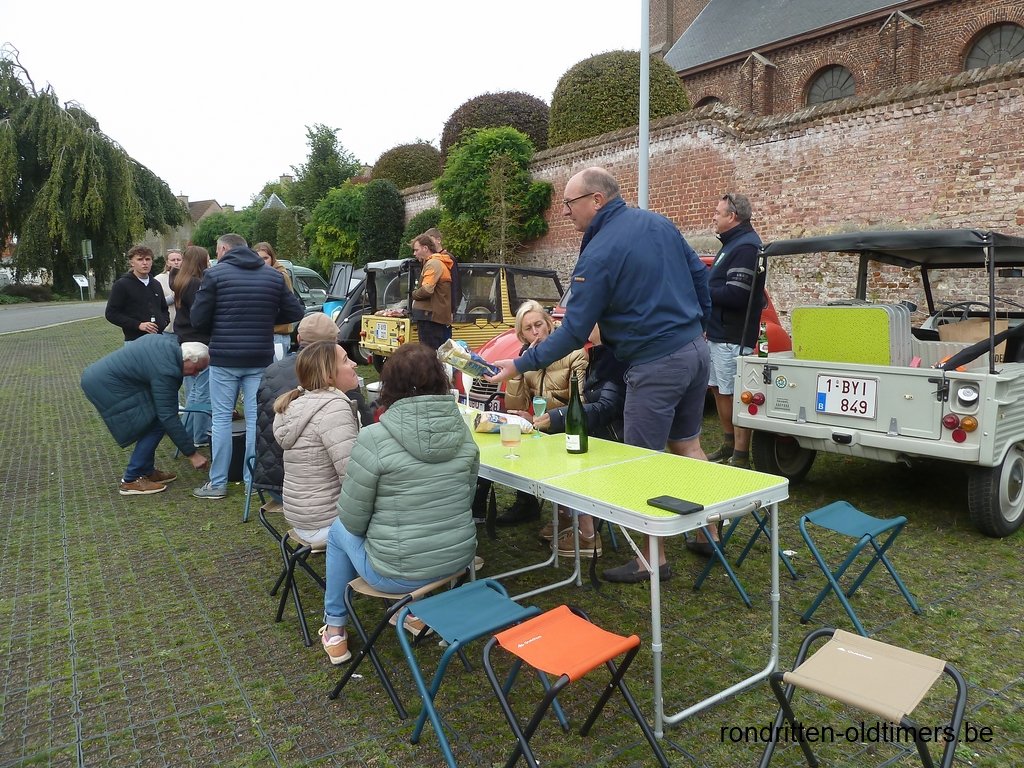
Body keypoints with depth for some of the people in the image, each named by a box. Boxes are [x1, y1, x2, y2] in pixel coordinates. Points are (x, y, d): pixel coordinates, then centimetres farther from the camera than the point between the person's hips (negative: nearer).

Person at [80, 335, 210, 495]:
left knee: (151, 422, 13)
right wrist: (192, 454, -20)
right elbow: (168, 417, -24)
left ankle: (146, 471, 22)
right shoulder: (165, 370, -25)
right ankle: (131, 480, 0)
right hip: (106, 385, -10)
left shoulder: (170, 341, 1)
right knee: (155, 425, -8)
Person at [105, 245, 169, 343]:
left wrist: (165, 321, 6)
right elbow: (111, 313, -5)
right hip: (135, 340, -5)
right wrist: (138, 325, -15)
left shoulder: (156, 284, 17)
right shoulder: (121, 284, -1)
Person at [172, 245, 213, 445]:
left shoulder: (181, 283, 13)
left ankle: (191, 433, 26)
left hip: (185, 343, 10)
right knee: (203, 393, -2)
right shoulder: (196, 285, -17)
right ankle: (200, 437, 4)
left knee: (192, 392, 17)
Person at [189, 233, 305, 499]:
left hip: (224, 359, -3)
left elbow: (198, 319, -5)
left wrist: (219, 326, 15)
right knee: (256, 418, 8)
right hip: (260, 359, 3)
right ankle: (253, 480, 14)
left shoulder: (214, 274, -4)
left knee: (222, 418, 6)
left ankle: (218, 483, 12)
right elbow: (295, 313, 7)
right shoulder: (273, 276, 6)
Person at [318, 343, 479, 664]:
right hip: (460, 558, 5)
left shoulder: (373, 438, -20)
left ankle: (334, 631, 37)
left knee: (340, 530, 26)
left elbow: (353, 518, -10)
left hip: (399, 573, -5)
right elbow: (465, 501, 7)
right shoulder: (461, 430, -4)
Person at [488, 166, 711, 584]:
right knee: (687, 445, 20)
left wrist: (519, 365, -8)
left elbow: (573, 332, -15)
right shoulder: (659, 223, 7)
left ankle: (653, 561, 15)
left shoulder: (598, 255, -16)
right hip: (696, 349, 9)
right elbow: (700, 274, 14)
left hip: (656, 365, -9)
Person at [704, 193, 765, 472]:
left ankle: (741, 458, 2)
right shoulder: (732, 244, 18)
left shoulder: (746, 247, -15)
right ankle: (728, 446, 30)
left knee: (735, 396, -5)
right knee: (718, 389, 17)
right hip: (718, 333, 10)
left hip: (733, 337, -10)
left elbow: (735, 295, -23)